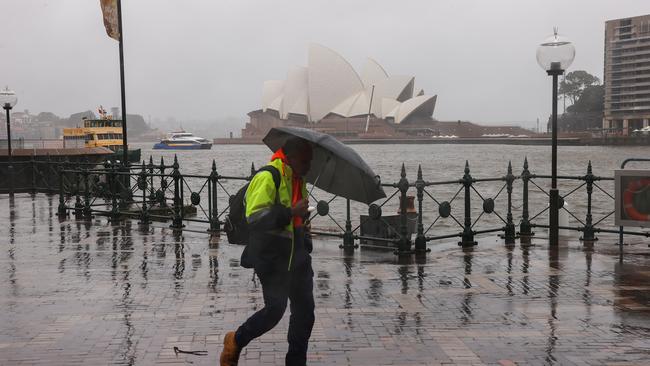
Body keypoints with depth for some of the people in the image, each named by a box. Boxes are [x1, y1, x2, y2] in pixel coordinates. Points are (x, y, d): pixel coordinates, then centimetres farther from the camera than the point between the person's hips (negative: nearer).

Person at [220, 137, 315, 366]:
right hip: (271, 255, -9)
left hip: (296, 254, 9)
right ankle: (235, 342, 16)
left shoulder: (298, 179, 15)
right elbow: (255, 217, -25)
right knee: (275, 308, -10)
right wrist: (290, 212, -29)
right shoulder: (267, 177, -15)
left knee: (305, 309, 7)